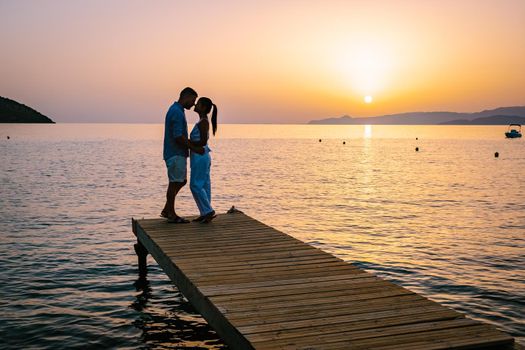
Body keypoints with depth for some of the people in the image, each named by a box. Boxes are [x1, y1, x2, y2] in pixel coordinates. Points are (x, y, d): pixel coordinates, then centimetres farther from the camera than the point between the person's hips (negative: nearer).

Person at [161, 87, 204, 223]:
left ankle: (167, 210, 20)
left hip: (179, 153, 10)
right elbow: (178, 137, -23)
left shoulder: (176, 110, 15)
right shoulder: (177, 112, -18)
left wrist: (195, 145, 13)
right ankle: (171, 214, 8)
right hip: (175, 154, -10)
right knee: (174, 183, -2)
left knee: (181, 181, 15)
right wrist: (194, 148, -16)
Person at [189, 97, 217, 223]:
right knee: (204, 185, 9)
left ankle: (208, 210, -4)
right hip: (202, 157, 10)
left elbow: (203, 142, -21)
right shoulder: (203, 121, 15)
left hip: (200, 157, -10)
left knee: (195, 185, -6)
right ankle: (205, 213, 12)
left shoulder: (203, 122, -14)